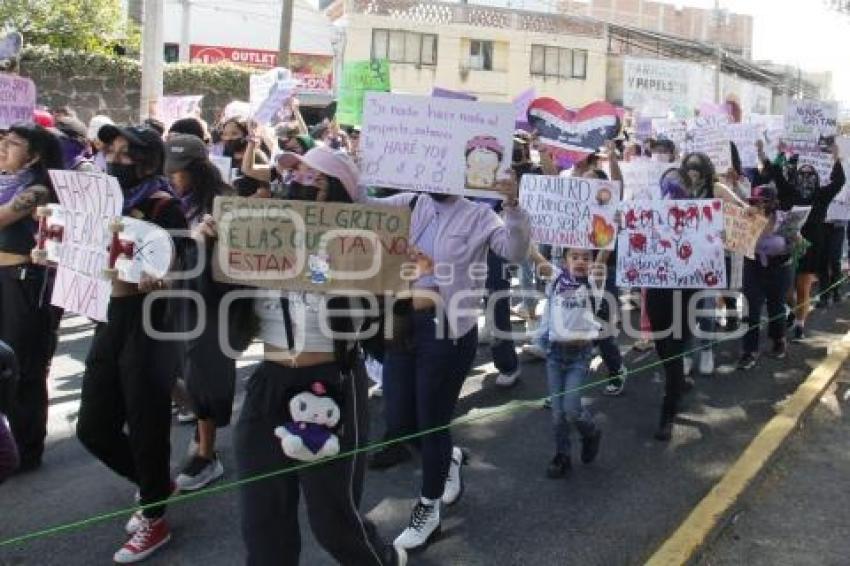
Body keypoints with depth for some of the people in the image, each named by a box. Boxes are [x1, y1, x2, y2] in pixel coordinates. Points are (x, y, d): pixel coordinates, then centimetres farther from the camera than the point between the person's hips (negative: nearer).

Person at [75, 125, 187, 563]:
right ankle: (156, 484, 37)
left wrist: (157, 280, -36)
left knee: (145, 425, 3)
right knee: (93, 428, 13)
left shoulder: (163, 206, -11)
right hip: (109, 320, 8)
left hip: (147, 323, -8)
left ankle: (154, 519, 24)